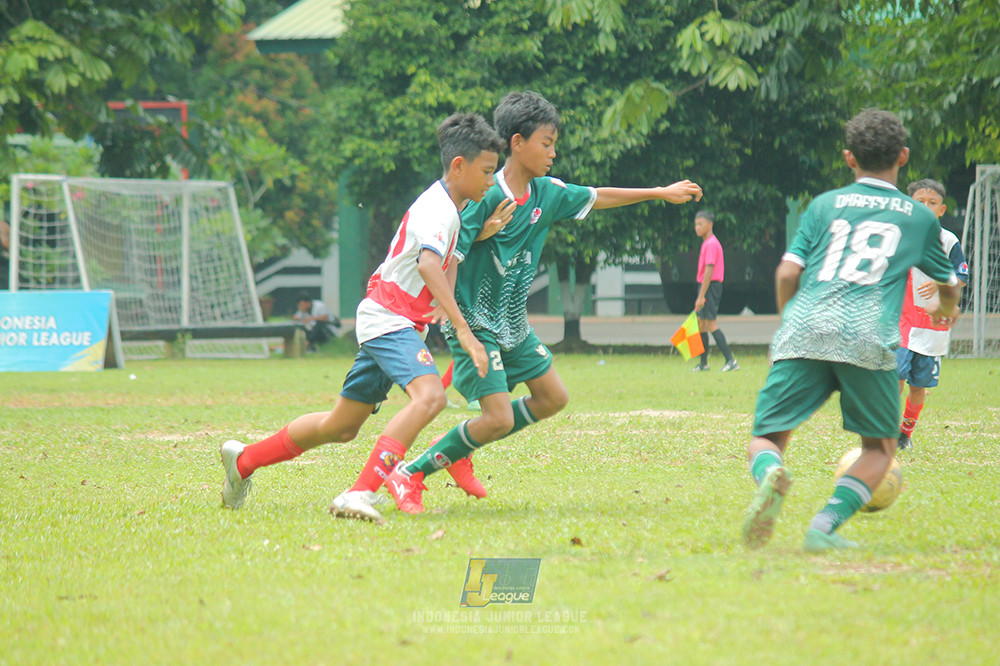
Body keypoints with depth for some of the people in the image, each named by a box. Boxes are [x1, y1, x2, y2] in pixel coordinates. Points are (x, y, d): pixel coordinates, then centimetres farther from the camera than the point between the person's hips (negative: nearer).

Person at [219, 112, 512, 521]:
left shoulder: (447, 207, 15)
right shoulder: (437, 209, -18)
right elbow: (429, 265, -37)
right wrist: (463, 330, -45)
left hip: (389, 324, 10)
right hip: (388, 319, -10)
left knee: (343, 427, 17)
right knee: (429, 395, -33)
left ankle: (243, 460, 32)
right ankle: (361, 494, -45)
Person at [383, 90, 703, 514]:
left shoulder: (546, 193, 1)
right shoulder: (486, 198, -21)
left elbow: (598, 198, 17)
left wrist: (661, 193, 22)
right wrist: (459, 326, -25)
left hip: (514, 323, 9)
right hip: (476, 323, -9)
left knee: (553, 398, 12)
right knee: (498, 418, -16)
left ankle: (456, 448, 20)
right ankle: (409, 474, -3)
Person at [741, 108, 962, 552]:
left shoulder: (825, 205, 20)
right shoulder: (919, 217, 21)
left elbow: (787, 273, 11)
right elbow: (949, 284, 36)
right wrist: (944, 309, 60)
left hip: (803, 332, 1)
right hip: (867, 337, -1)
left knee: (766, 438, 9)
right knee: (880, 447, 16)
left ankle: (770, 473, -29)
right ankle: (826, 524, -8)